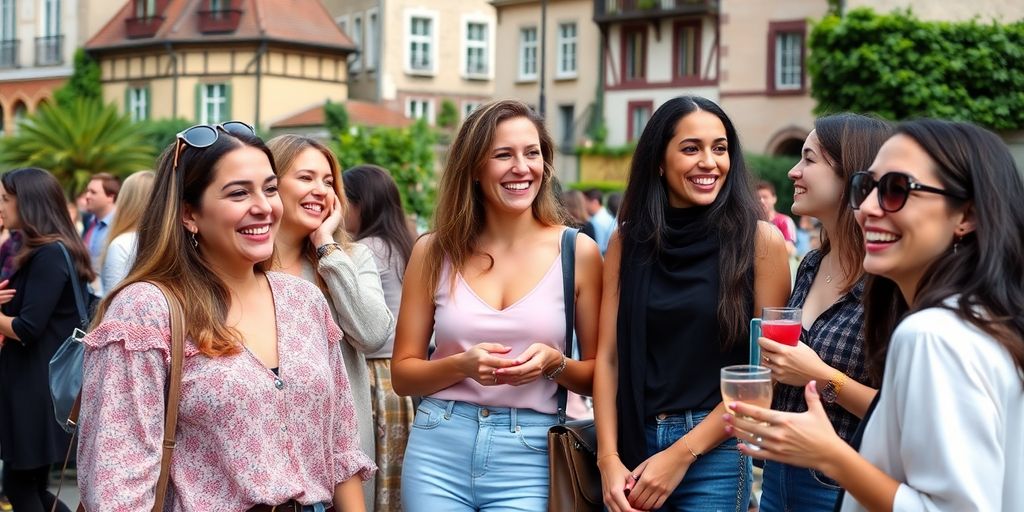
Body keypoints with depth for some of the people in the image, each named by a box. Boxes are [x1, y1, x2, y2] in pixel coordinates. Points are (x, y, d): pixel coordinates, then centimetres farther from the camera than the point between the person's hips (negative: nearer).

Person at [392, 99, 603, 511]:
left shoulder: (577, 252, -1)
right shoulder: (434, 252, 2)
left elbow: (600, 377, 4)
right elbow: (402, 374, 4)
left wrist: (554, 364, -16)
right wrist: (462, 365, -13)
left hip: (528, 458, -1)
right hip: (438, 451, 1)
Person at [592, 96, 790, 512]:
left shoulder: (760, 241, -6)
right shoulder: (628, 241, 3)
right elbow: (608, 356, 0)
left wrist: (682, 454, -11)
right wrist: (609, 459, -10)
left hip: (715, 452, -2)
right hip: (632, 446, 3)